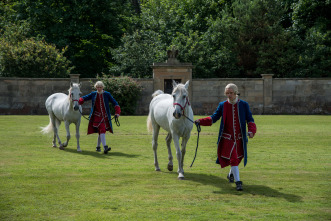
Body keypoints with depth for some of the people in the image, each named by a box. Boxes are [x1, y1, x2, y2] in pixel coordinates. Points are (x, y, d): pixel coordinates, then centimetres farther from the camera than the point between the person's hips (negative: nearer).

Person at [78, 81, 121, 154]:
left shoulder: (107, 94, 1)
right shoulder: (93, 94, 4)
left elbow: (115, 103, 0)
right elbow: (85, 98, 11)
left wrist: (117, 112, -12)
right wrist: (81, 100, -13)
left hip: (105, 116, 2)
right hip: (97, 116, -2)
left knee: (102, 131, 10)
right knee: (102, 130, -19)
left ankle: (98, 147, 29)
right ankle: (105, 147, -29)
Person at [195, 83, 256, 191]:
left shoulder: (244, 105, -3)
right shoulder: (222, 105, -1)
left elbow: (250, 120, -2)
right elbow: (214, 118, 2)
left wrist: (251, 131, -20)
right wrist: (201, 121, -13)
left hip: (240, 138, 2)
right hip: (227, 138, -2)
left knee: (237, 158, 18)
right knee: (233, 159, -12)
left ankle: (231, 174, 46)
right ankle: (238, 182, -8)